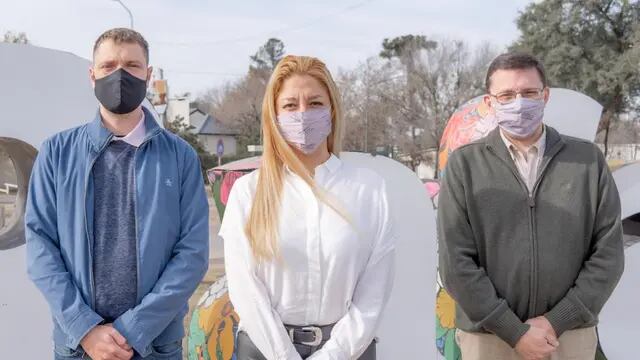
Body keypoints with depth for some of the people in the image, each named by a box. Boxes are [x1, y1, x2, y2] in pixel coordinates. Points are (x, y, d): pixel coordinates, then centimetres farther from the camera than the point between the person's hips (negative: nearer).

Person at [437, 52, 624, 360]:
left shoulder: (588, 159, 1)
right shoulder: (464, 165, -4)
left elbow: (608, 251, 0)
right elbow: (456, 261, -8)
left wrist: (558, 321, -8)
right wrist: (514, 331, -11)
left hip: (571, 335, 1)